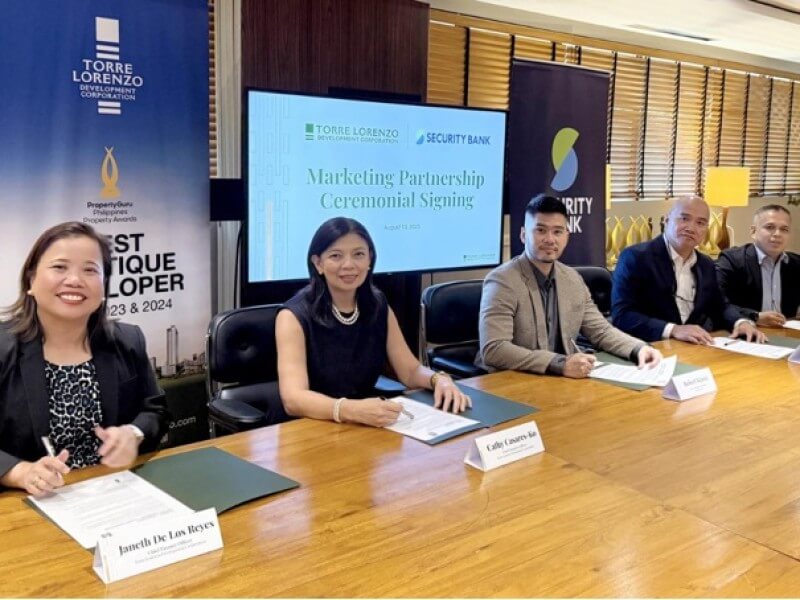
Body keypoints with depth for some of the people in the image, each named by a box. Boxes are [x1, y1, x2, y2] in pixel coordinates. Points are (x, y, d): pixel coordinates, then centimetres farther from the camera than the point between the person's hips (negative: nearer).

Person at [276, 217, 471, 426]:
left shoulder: (379, 306, 3)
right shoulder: (294, 316, -14)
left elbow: (410, 370, 7)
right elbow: (293, 398, -25)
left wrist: (439, 379, -15)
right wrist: (350, 410, -42)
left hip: (367, 424, 4)